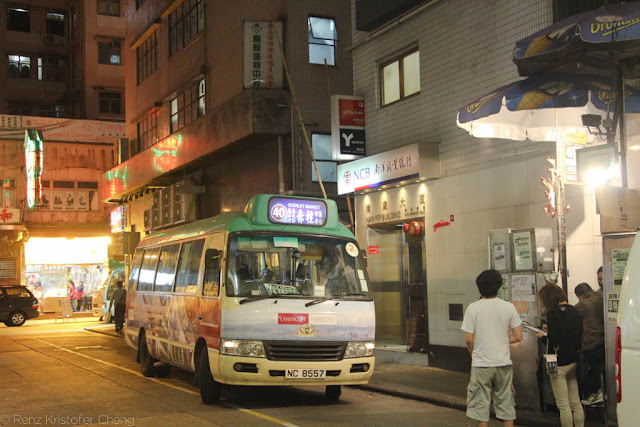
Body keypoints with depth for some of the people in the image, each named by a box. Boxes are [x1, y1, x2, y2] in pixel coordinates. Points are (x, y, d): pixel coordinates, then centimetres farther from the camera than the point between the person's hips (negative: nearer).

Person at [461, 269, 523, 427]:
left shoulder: (473, 308, -8)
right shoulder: (509, 307, -1)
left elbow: (469, 339, -9)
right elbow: (518, 337, -1)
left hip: (481, 364, -2)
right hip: (504, 363, 2)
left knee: (481, 404, 6)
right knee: (506, 403, 12)